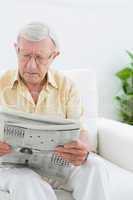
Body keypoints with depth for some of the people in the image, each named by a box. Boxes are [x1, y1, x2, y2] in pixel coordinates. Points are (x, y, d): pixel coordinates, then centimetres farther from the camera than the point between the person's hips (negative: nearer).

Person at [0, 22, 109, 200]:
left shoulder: (67, 86, 1)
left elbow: (80, 132, -4)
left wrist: (83, 151, -30)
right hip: (14, 165, -2)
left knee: (95, 166, -25)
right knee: (26, 183, -36)